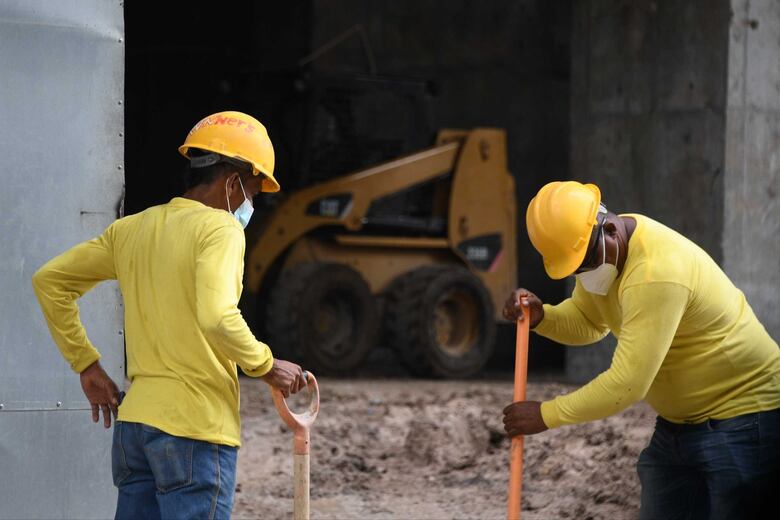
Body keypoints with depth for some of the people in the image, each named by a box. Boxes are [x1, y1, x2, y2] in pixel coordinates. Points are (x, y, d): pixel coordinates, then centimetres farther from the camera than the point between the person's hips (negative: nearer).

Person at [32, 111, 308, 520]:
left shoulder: (131, 229, 14)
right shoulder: (220, 229, -9)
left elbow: (49, 280, 17)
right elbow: (218, 318, -24)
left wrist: (86, 364, 17)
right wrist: (267, 367, -9)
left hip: (133, 422, 8)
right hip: (196, 425, -7)